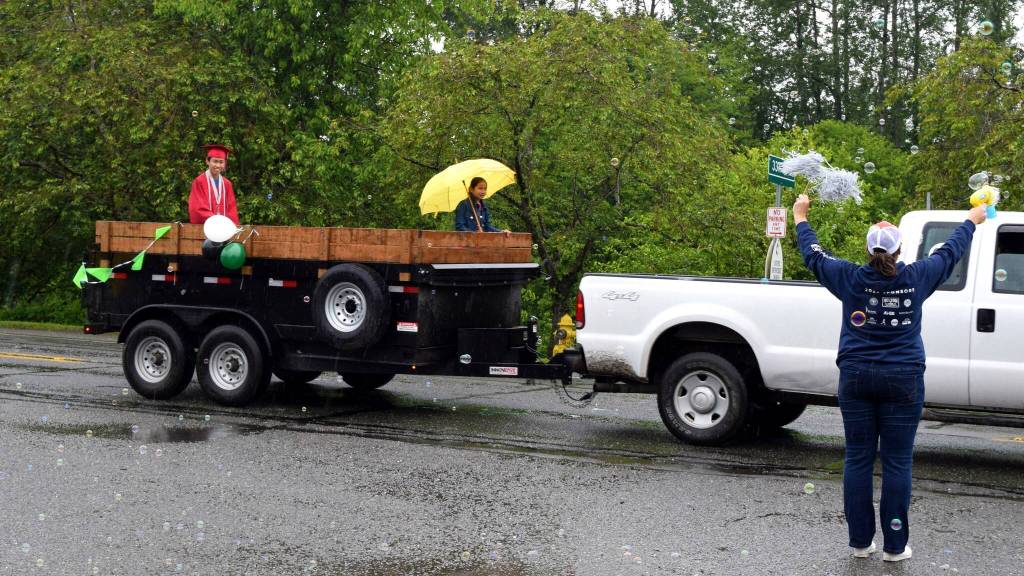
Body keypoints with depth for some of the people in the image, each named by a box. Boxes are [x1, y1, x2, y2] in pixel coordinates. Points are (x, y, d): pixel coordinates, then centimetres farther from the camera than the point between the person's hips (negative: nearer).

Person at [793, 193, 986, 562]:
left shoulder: (851, 279, -5)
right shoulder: (916, 278, -5)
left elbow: (813, 254, 11)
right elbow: (951, 252, 13)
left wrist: (800, 216, 27)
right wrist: (972, 220, 32)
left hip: (856, 380, 1)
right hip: (902, 382, -1)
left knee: (858, 460, 7)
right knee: (897, 463, 3)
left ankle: (860, 542, 11)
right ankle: (895, 546, 6)